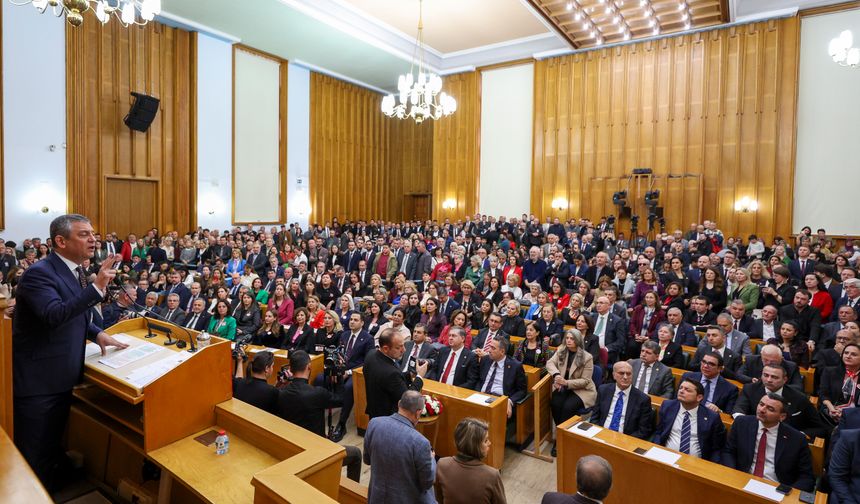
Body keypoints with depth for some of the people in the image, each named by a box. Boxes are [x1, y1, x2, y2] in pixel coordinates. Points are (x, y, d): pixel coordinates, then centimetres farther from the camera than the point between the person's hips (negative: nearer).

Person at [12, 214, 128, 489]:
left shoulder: (74, 271, 6)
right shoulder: (39, 273, -20)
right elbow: (55, 314, -37)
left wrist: (98, 333, 4)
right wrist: (98, 287, -41)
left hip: (62, 377, 9)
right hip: (37, 381, -9)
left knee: (53, 445, 25)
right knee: (34, 455, 5)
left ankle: (51, 492, 42)